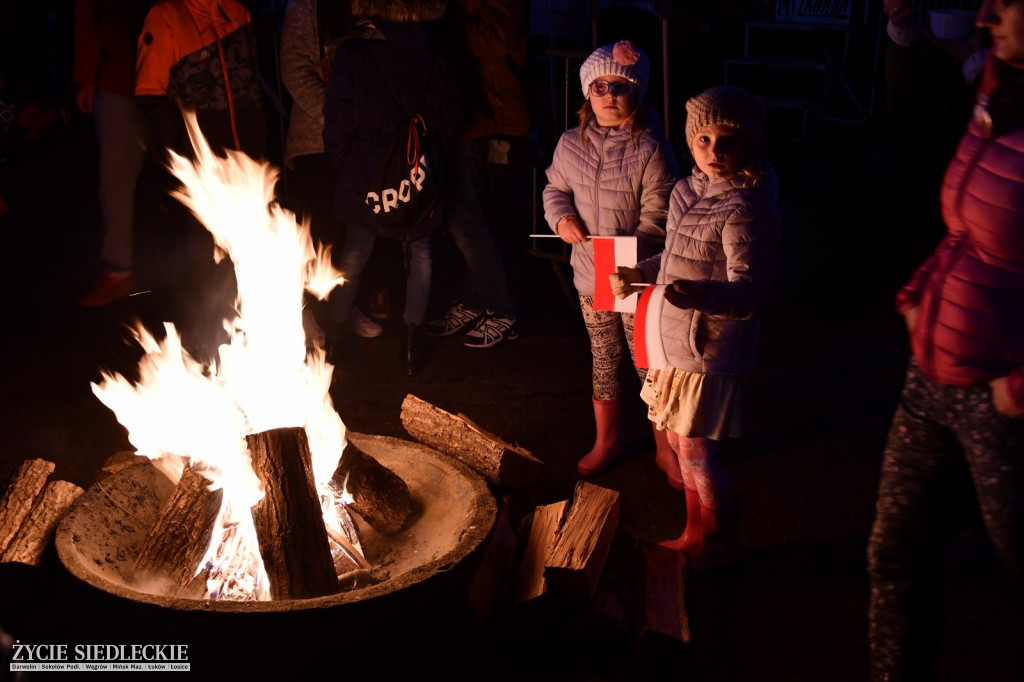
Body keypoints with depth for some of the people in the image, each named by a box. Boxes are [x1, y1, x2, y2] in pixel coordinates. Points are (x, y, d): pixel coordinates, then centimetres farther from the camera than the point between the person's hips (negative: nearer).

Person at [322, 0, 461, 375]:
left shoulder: (352, 55, -11)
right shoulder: (435, 57, -5)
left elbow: (339, 124, -7)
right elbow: (451, 123, 2)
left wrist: (340, 167, 9)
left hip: (366, 174, -1)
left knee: (354, 252, 14)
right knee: (419, 251, 15)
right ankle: (413, 339, 16)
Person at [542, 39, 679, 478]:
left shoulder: (651, 151, -15)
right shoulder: (570, 145, 0)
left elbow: (657, 219, -16)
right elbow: (555, 187, 17)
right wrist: (561, 216, -4)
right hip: (591, 277, 4)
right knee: (604, 360, 18)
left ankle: (666, 445, 26)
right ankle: (608, 441, 36)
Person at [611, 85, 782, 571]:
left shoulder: (747, 211, -21)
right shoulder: (688, 191, 6)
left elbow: (749, 293, -26)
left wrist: (696, 294, -42)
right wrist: (638, 275, 13)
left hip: (712, 350, -9)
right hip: (677, 342, 9)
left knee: (697, 454, 0)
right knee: (681, 443, 19)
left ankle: (723, 546, 22)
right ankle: (696, 535, 37)